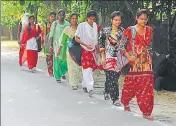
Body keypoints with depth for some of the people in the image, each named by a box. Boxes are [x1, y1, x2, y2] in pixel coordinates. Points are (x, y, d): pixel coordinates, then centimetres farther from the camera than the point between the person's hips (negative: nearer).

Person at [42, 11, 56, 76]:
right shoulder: (46, 24, 8)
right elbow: (44, 34, 9)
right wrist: (43, 42, 2)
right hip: (48, 41, 0)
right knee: (49, 56, -2)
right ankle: (50, 72, 3)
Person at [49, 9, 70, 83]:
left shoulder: (67, 24, 5)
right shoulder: (55, 24, 1)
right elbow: (51, 35, 2)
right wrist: (51, 45, -3)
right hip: (57, 43, -1)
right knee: (57, 60, -3)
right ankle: (58, 77, 6)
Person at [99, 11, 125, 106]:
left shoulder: (122, 31, 8)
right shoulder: (105, 31, 2)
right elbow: (101, 44, 2)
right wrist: (103, 57, -3)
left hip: (119, 58, 3)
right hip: (109, 57, -3)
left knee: (115, 77, 10)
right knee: (112, 78, -11)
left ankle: (106, 92, 36)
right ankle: (115, 99, -10)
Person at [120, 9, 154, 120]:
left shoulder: (149, 30, 8)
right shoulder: (130, 30, -3)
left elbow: (148, 43, 6)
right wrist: (128, 56, -11)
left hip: (145, 62, 2)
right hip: (133, 61, -2)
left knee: (146, 85, -6)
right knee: (131, 84, 7)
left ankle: (146, 112, -4)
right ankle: (126, 103, 36)